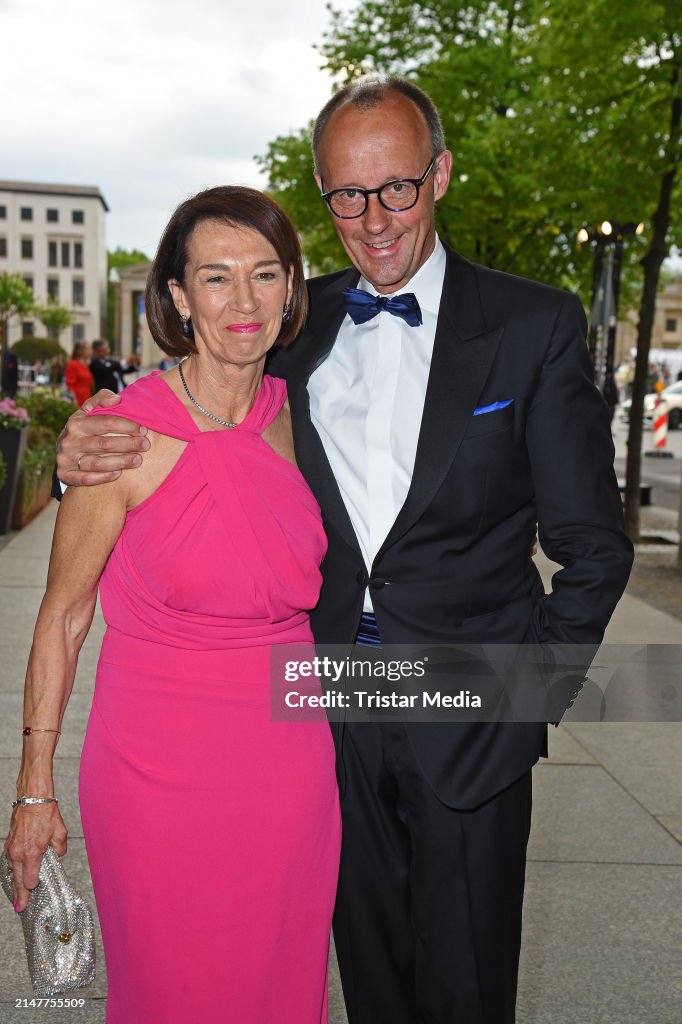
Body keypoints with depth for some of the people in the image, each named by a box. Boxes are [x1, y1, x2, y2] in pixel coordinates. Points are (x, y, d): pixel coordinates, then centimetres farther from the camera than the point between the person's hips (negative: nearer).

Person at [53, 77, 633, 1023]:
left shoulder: (535, 325, -5)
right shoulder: (295, 324, 4)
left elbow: (593, 546, -3)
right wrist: (93, 454, -13)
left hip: (468, 718, -2)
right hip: (332, 709, 3)